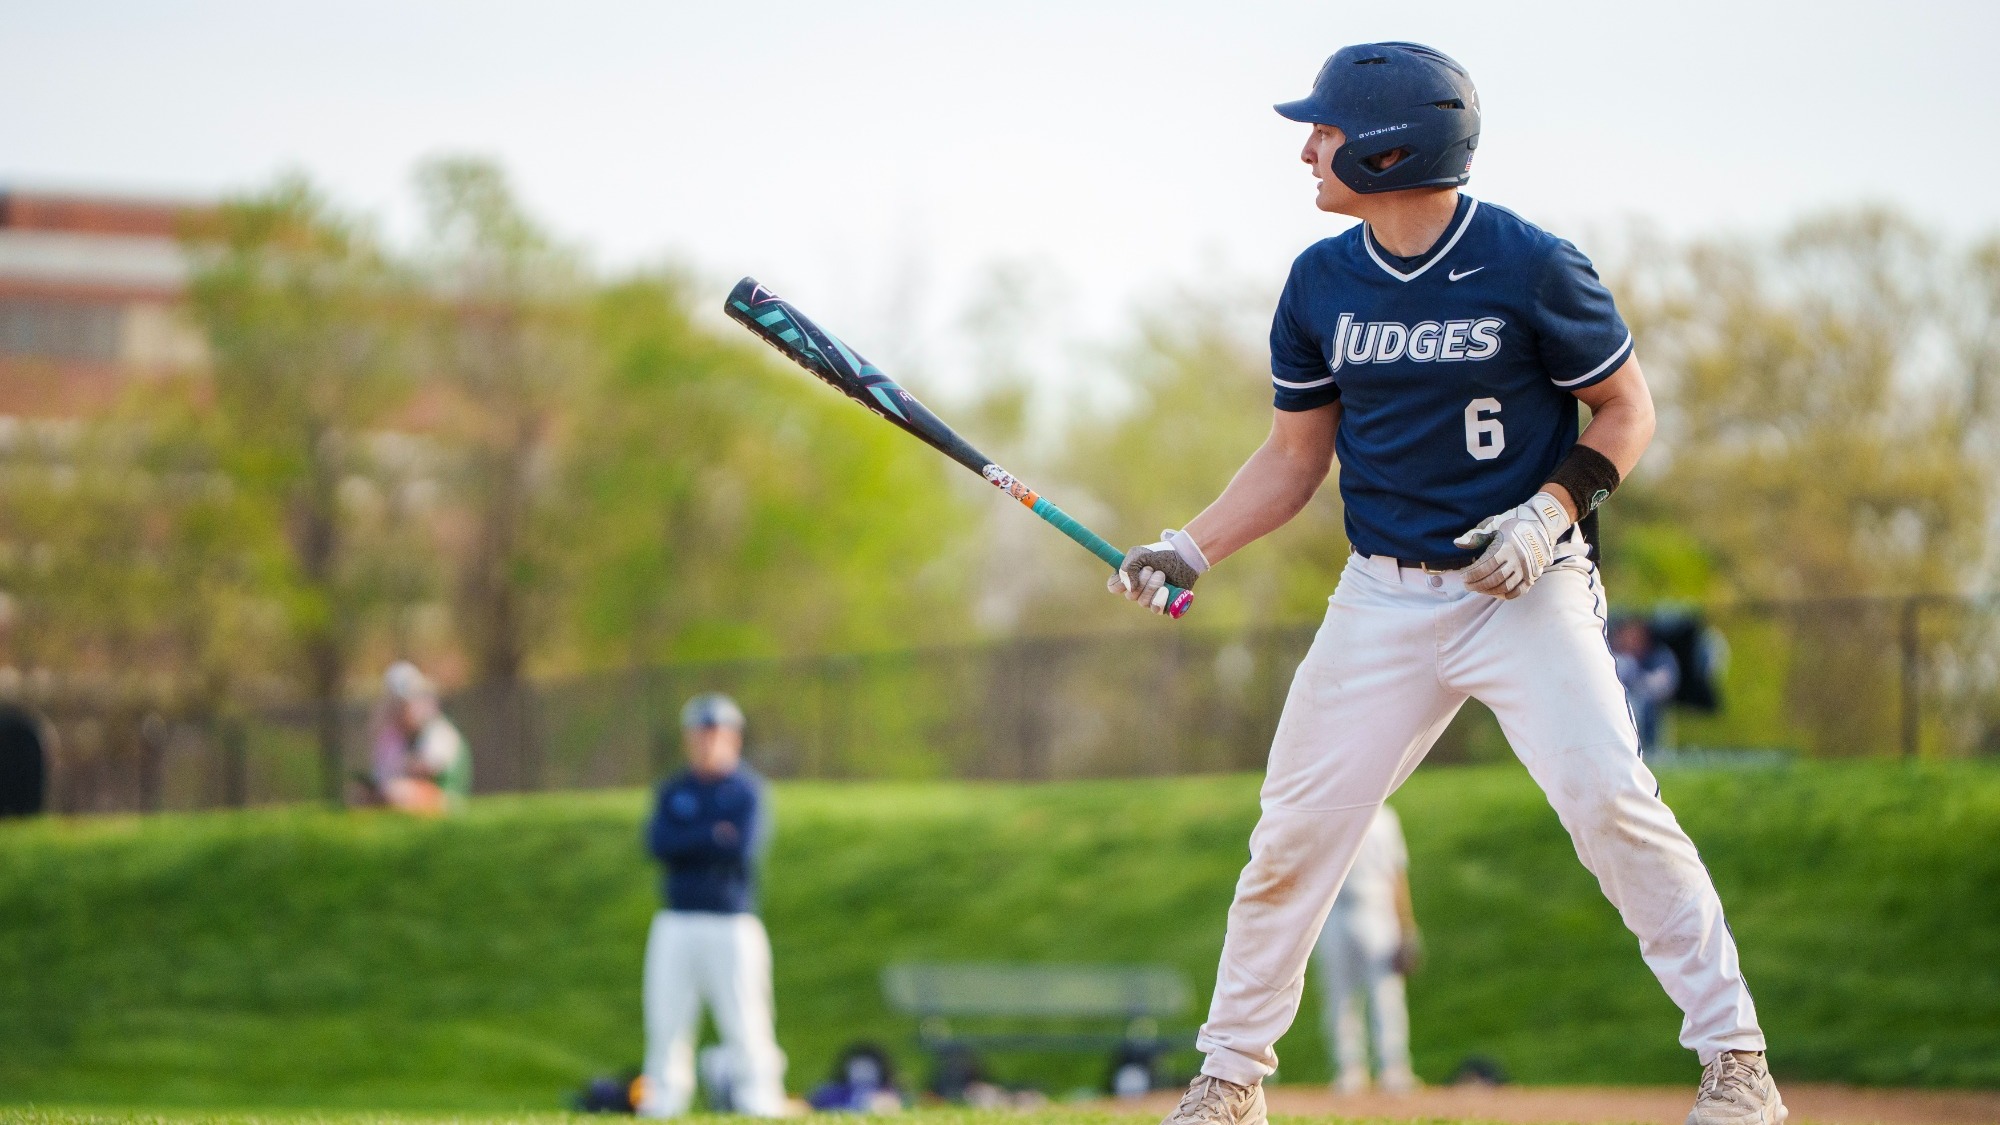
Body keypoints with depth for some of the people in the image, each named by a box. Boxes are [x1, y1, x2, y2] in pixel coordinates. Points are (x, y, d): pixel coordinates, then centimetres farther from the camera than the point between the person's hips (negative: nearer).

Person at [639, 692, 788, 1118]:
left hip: (732, 924, -4)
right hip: (677, 922, 4)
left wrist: (688, 844, -4)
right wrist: (713, 837, -10)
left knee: (745, 1021, -8)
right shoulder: (673, 791, 13)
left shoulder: (747, 789, 1)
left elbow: (745, 847, -14)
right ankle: (664, 1098, 5)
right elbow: (658, 843, -3)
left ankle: (758, 1100, -8)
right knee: (665, 1019, 1)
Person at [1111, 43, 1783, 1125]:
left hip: (1527, 591, -4)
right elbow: (1296, 456, 11)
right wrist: (1191, 548, -1)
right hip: (1383, 600, 4)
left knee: (1610, 800, -19)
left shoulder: (1533, 268, -11)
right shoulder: (1321, 283, 3)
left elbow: (1625, 410, -2)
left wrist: (1550, 512, -17)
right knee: (1294, 830, 2)